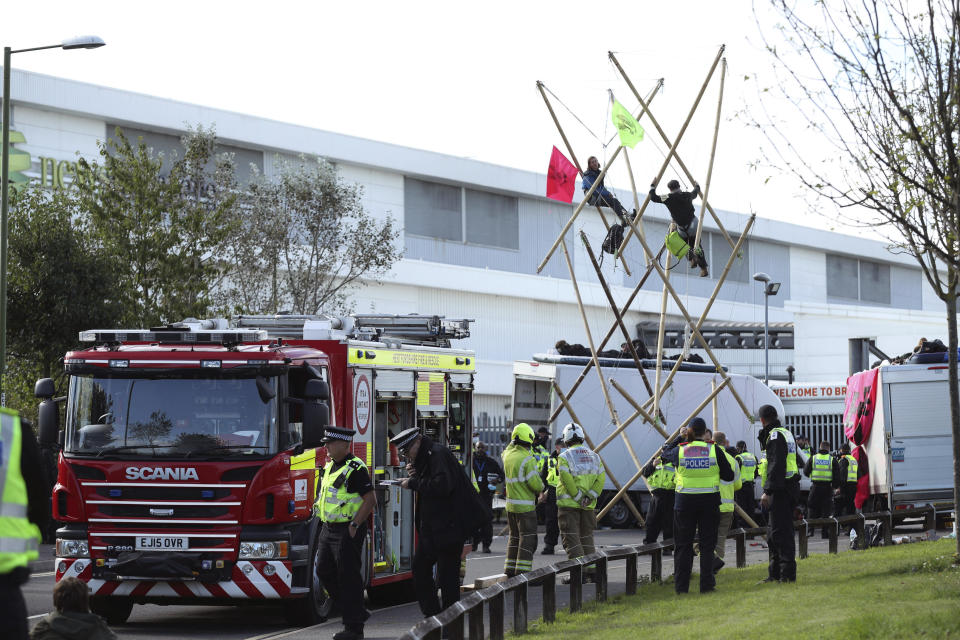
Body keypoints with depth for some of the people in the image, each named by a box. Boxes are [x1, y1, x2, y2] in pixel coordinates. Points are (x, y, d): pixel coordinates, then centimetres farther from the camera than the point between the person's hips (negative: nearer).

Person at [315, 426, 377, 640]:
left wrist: (354, 525, -19)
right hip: (328, 529, 9)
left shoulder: (355, 469, -14)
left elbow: (370, 499, -18)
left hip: (347, 531, -9)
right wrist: (325, 524, 17)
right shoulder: (329, 467, 14)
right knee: (324, 572, 9)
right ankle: (357, 612, 21)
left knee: (348, 578, -6)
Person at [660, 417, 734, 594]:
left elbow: (665, 455, 19)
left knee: (683, 545, 8)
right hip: (709, 502, 0)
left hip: (685, 501, 0)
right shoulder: (714, 450, -5)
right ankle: (707, 584, 3)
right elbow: (729, 475, 0)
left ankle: (681, 586, 7)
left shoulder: (680, 450, -4)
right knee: (707, 544, 7)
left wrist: (680, 438, 23)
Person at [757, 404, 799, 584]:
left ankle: (788, 574, -12)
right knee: (774, 533, 15)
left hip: (781, 489, -10)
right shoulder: (787, 434, 17)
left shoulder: (775, 436, -13)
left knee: (781, 532, -10)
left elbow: (776, 466, -22)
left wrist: (767, 491, -24)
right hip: (791, 487, 10)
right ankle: (775, 573, 20)